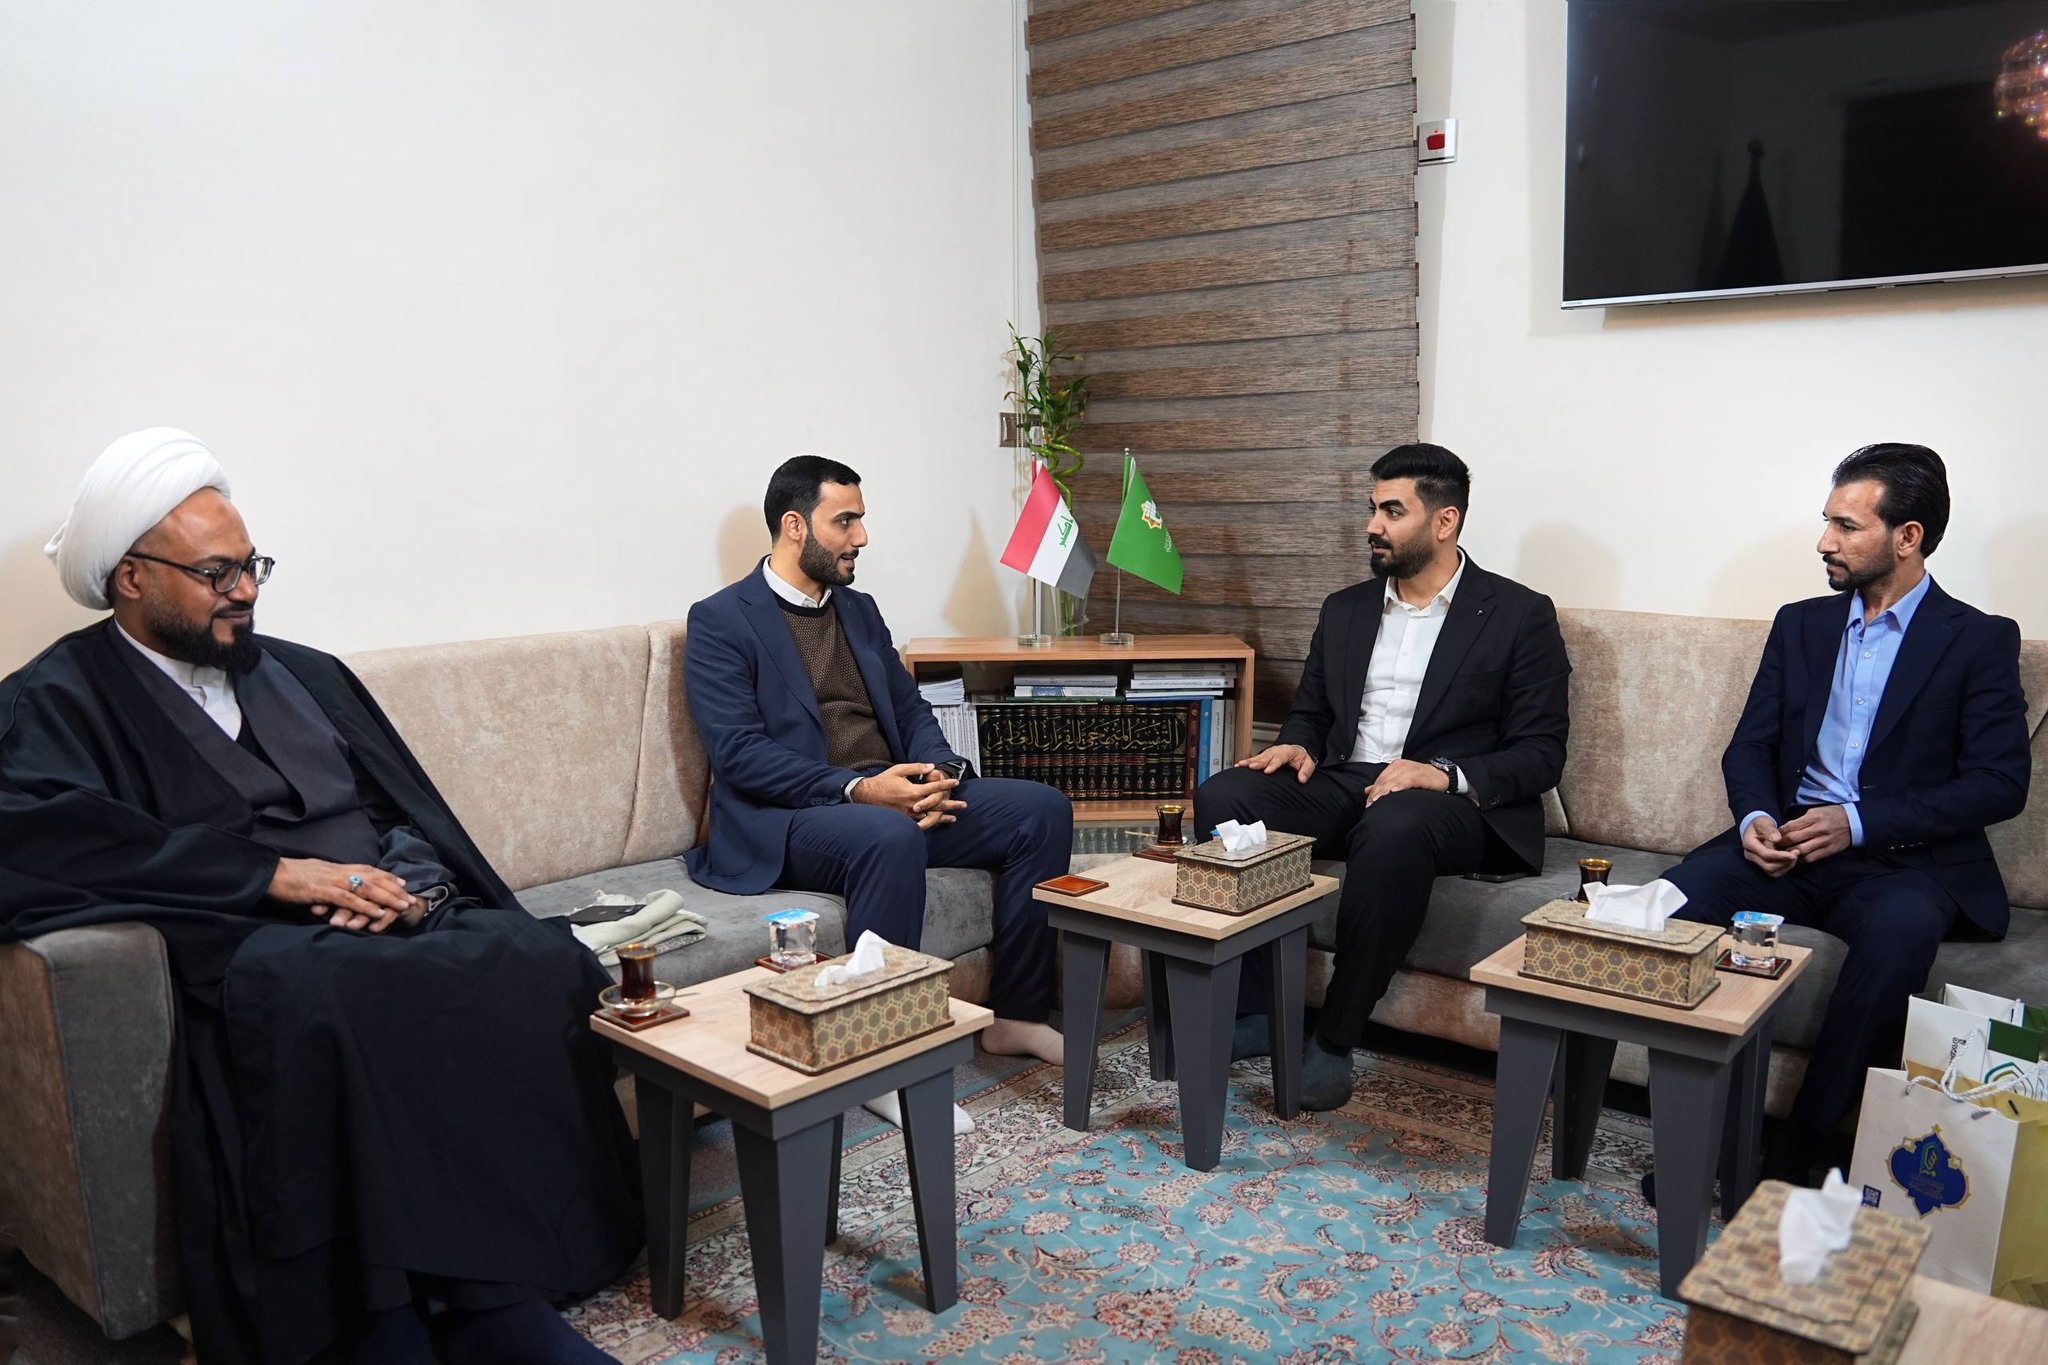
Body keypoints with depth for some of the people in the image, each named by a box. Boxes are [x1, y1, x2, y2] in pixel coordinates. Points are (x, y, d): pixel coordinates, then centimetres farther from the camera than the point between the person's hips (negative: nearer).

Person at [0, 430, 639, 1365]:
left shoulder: (307, 675, 24)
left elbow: (419, 816, 18)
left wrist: (415, 886, -6)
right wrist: (276, 873, -17)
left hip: (400, 920, 5)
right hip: (255, 947, -4)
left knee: (540, 963, -26)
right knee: (344, 993, -39)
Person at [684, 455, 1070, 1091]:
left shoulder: (859, 609, 19)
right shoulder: (720, 621, -4)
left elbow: (911, 708, 17)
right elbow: (739, 754, -14)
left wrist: (937, 772, -7)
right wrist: (858, 788, -24)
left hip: (892, 797, 7)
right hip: (785, 820, -7)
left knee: (1042, 808, -9)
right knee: (891, 838, -39)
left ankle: (1015, 1013, 0)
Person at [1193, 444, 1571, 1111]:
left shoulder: (1520, 615, 3)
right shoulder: (1345, 610, 18)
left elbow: (1541, 753, -3)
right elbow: (1309, 710, 25)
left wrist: (1446, 773, -21)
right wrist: (1298, 746, -1)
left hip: (1456, 802, -5)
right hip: (1340, 784, 5)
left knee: (1393, 828, -40)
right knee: (1223, 796, -23)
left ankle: (1334, 1039, -25)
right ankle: (1247, 1012, -18)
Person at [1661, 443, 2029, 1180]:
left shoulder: (1980, 640, 4)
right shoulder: (1801, 624, 16)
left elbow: (1999, 783, -5)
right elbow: (1750, 745, 13)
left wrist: (1859, 822, -16)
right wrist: (1755, 816, -9)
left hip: (1904, 860, -3)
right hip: (1787, 845, 4)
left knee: (1899, 930, -38)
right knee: (1677, 895, -27)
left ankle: (1803, 1146, -25)